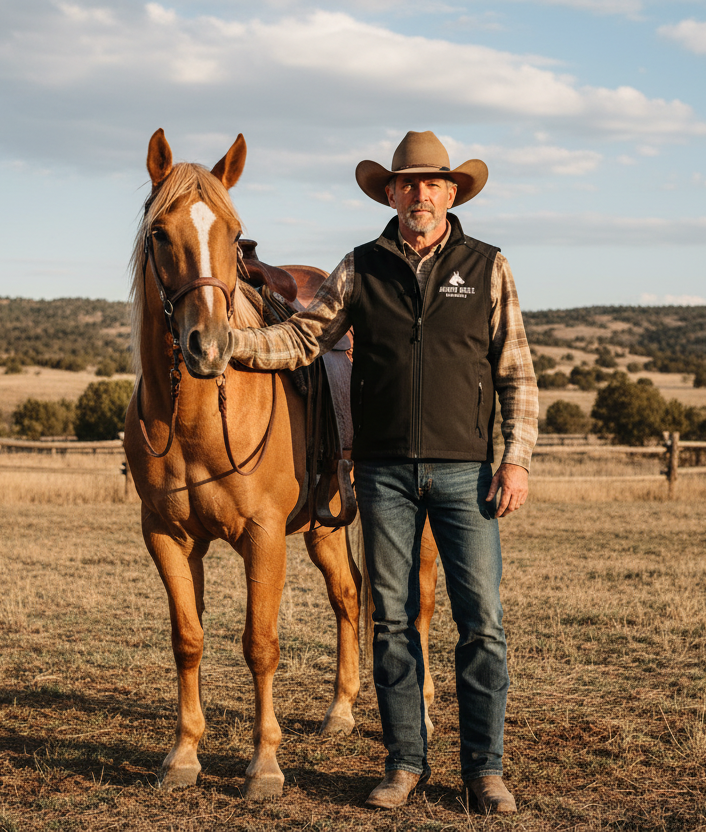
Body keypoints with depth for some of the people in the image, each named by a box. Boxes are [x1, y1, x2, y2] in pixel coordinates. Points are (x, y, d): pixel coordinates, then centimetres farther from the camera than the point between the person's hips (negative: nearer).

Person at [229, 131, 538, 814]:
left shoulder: (487, 269, 5)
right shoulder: (361, 269, 7)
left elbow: (516, 375, 5)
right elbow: (302, 339, 5)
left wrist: (516, 459, -4)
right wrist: (230, 341, -12)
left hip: (464, 468, -1)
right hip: (384, 470, 1)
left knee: (482, 622, -1)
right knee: (392, 621, 6)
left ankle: (484, 767, 10)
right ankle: (405, 762, 17)